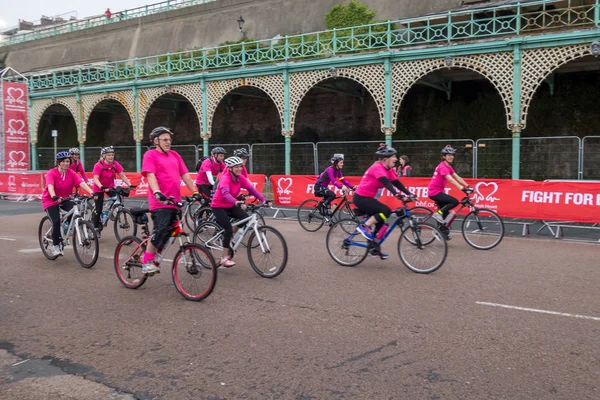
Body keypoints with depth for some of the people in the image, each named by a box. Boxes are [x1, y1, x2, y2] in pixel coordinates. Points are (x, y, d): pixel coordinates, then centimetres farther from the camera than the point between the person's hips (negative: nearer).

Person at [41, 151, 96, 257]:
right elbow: (50, 186, -33)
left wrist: (91, 192, -38)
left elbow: (82, 183, -21)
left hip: (65, 199, 3)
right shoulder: (51, 173, -17)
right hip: (50, 200, -3)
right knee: (56, 221, -21)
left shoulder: (71, 173, -7)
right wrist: (54, 197, -52)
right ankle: (55, 246, -2)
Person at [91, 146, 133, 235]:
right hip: (99, 188, -4)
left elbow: (122, 176, -12)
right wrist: (102, 187, -46)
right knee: (98, 209, -2)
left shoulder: (115, 164, -11)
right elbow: (96, 179, -29)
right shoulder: (98, 165, -22)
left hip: (110, 187, 4)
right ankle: (96, 228, 13)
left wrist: (130, 185, -26)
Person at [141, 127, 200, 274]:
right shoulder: (150, 155, -1)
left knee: (167, 234, 9)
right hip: (160, 202, -7)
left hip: (174, 202, 7)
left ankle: (153, 260, 21)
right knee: (160, 231, -17)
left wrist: (195, 192, 8)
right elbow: (150, 175, -13)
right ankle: (147, 262, -5)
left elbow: (185, 175, 16)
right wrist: (157, 193, -29)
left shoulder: (175, 155, 18)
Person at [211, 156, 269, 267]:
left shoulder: (240, 178, -5)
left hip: (230, 205, 6)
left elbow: (251, 189, -12)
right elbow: (225, 193, -43)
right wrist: (236, 202, -60)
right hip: (218, 207, -6)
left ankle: (230, 239, 8)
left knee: (245, 218, -17)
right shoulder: (225, 178, -25)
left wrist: (263, 200, -25)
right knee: (228, 230, -18)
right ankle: (224, 258, -5)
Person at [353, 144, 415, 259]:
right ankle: (363, 226, -10)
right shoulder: (377, 167, -20)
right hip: (361, 198, -10)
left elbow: (397, 183, 5)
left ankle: (374, 249, 20)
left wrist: (409, 194, -5)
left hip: (367, 198, 10)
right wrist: (397, 194, -46)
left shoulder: (388, 169, 8)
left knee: (380, 222, 11)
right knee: (386, 211, -22)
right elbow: (386, 182, -35)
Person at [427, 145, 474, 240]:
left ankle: (444, 232, 21)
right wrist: (462, 188, -39)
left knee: (445, 214, 12)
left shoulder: (449, 166, 11)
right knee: (455, 202, -20)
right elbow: (450, 179, -31)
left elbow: (457, 177, 6)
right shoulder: (443, 166, -19)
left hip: (438, 191, 10)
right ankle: (438, 213, -9)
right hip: (434, 191, -10)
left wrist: (467, 186, -5)